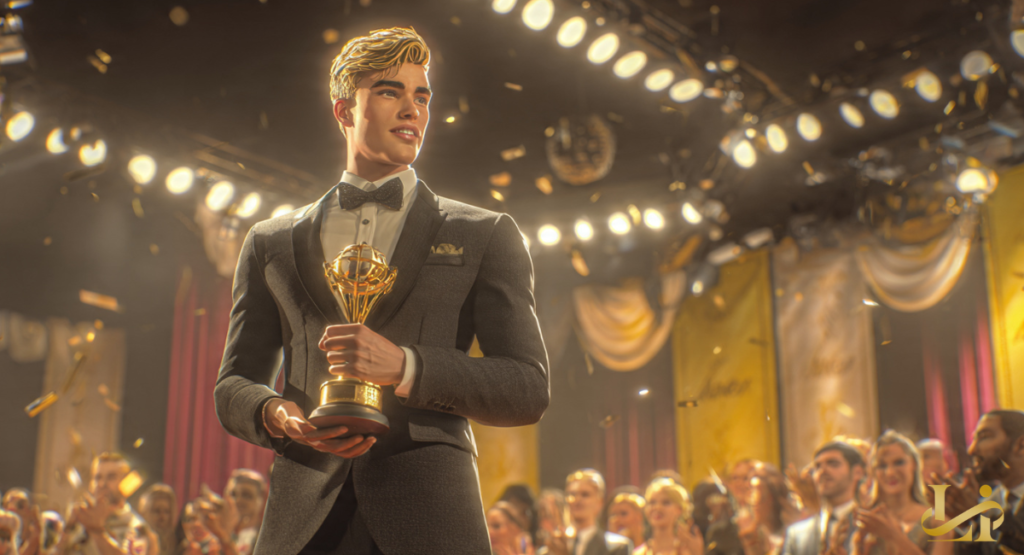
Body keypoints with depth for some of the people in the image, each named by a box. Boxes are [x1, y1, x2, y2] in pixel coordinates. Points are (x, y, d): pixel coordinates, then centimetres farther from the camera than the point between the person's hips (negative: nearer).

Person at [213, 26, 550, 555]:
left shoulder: (485, 237, 10)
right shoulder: (271, 243, 17)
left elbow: (529, 390, 2)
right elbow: (232, 388, 17)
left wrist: (405, 367, -13)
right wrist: (275, 414, -7)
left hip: (430, 513, -1)